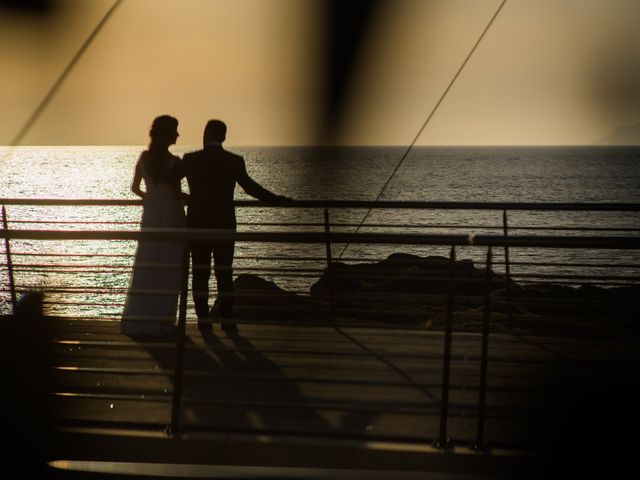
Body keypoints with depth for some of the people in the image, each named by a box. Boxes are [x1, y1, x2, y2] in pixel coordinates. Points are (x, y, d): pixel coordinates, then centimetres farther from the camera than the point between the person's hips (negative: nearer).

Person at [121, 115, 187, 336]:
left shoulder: (144, 158, 3)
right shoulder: (173, 161, -14)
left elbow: (135, 188, 11)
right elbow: (176, 194, -12)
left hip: (150, 216, 6)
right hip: (171, 217, -5)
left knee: (145, 268, 9)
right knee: (167, 270, 2)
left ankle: (138, 319, 11)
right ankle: (160, 320, 2)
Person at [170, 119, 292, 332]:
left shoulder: (190, 160, -5)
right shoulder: (235, 161, -4)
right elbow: (250, 187, 2)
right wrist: (276, 199, 14)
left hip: (198, 224, 0)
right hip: (225, 225, 1)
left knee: (200, 273, 5)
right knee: (224, 272, 7)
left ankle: (203, 320, 3)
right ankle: (227, 320, 5)